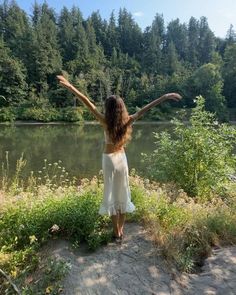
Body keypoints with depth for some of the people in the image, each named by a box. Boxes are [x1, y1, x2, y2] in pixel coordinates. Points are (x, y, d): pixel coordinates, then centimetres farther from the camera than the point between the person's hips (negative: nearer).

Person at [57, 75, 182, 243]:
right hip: (122, 158, 3)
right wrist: (165, 97, -5)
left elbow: (88, 103, -21)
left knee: (112, 194, 7)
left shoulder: (106, 122, -16)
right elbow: (147, 108, -8)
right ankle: (121, 230, 27)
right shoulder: (128, 121, -9)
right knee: (123, 193, 14)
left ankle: (117, 233, 16)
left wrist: (70, 87, -24)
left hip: (109, 159, -3)